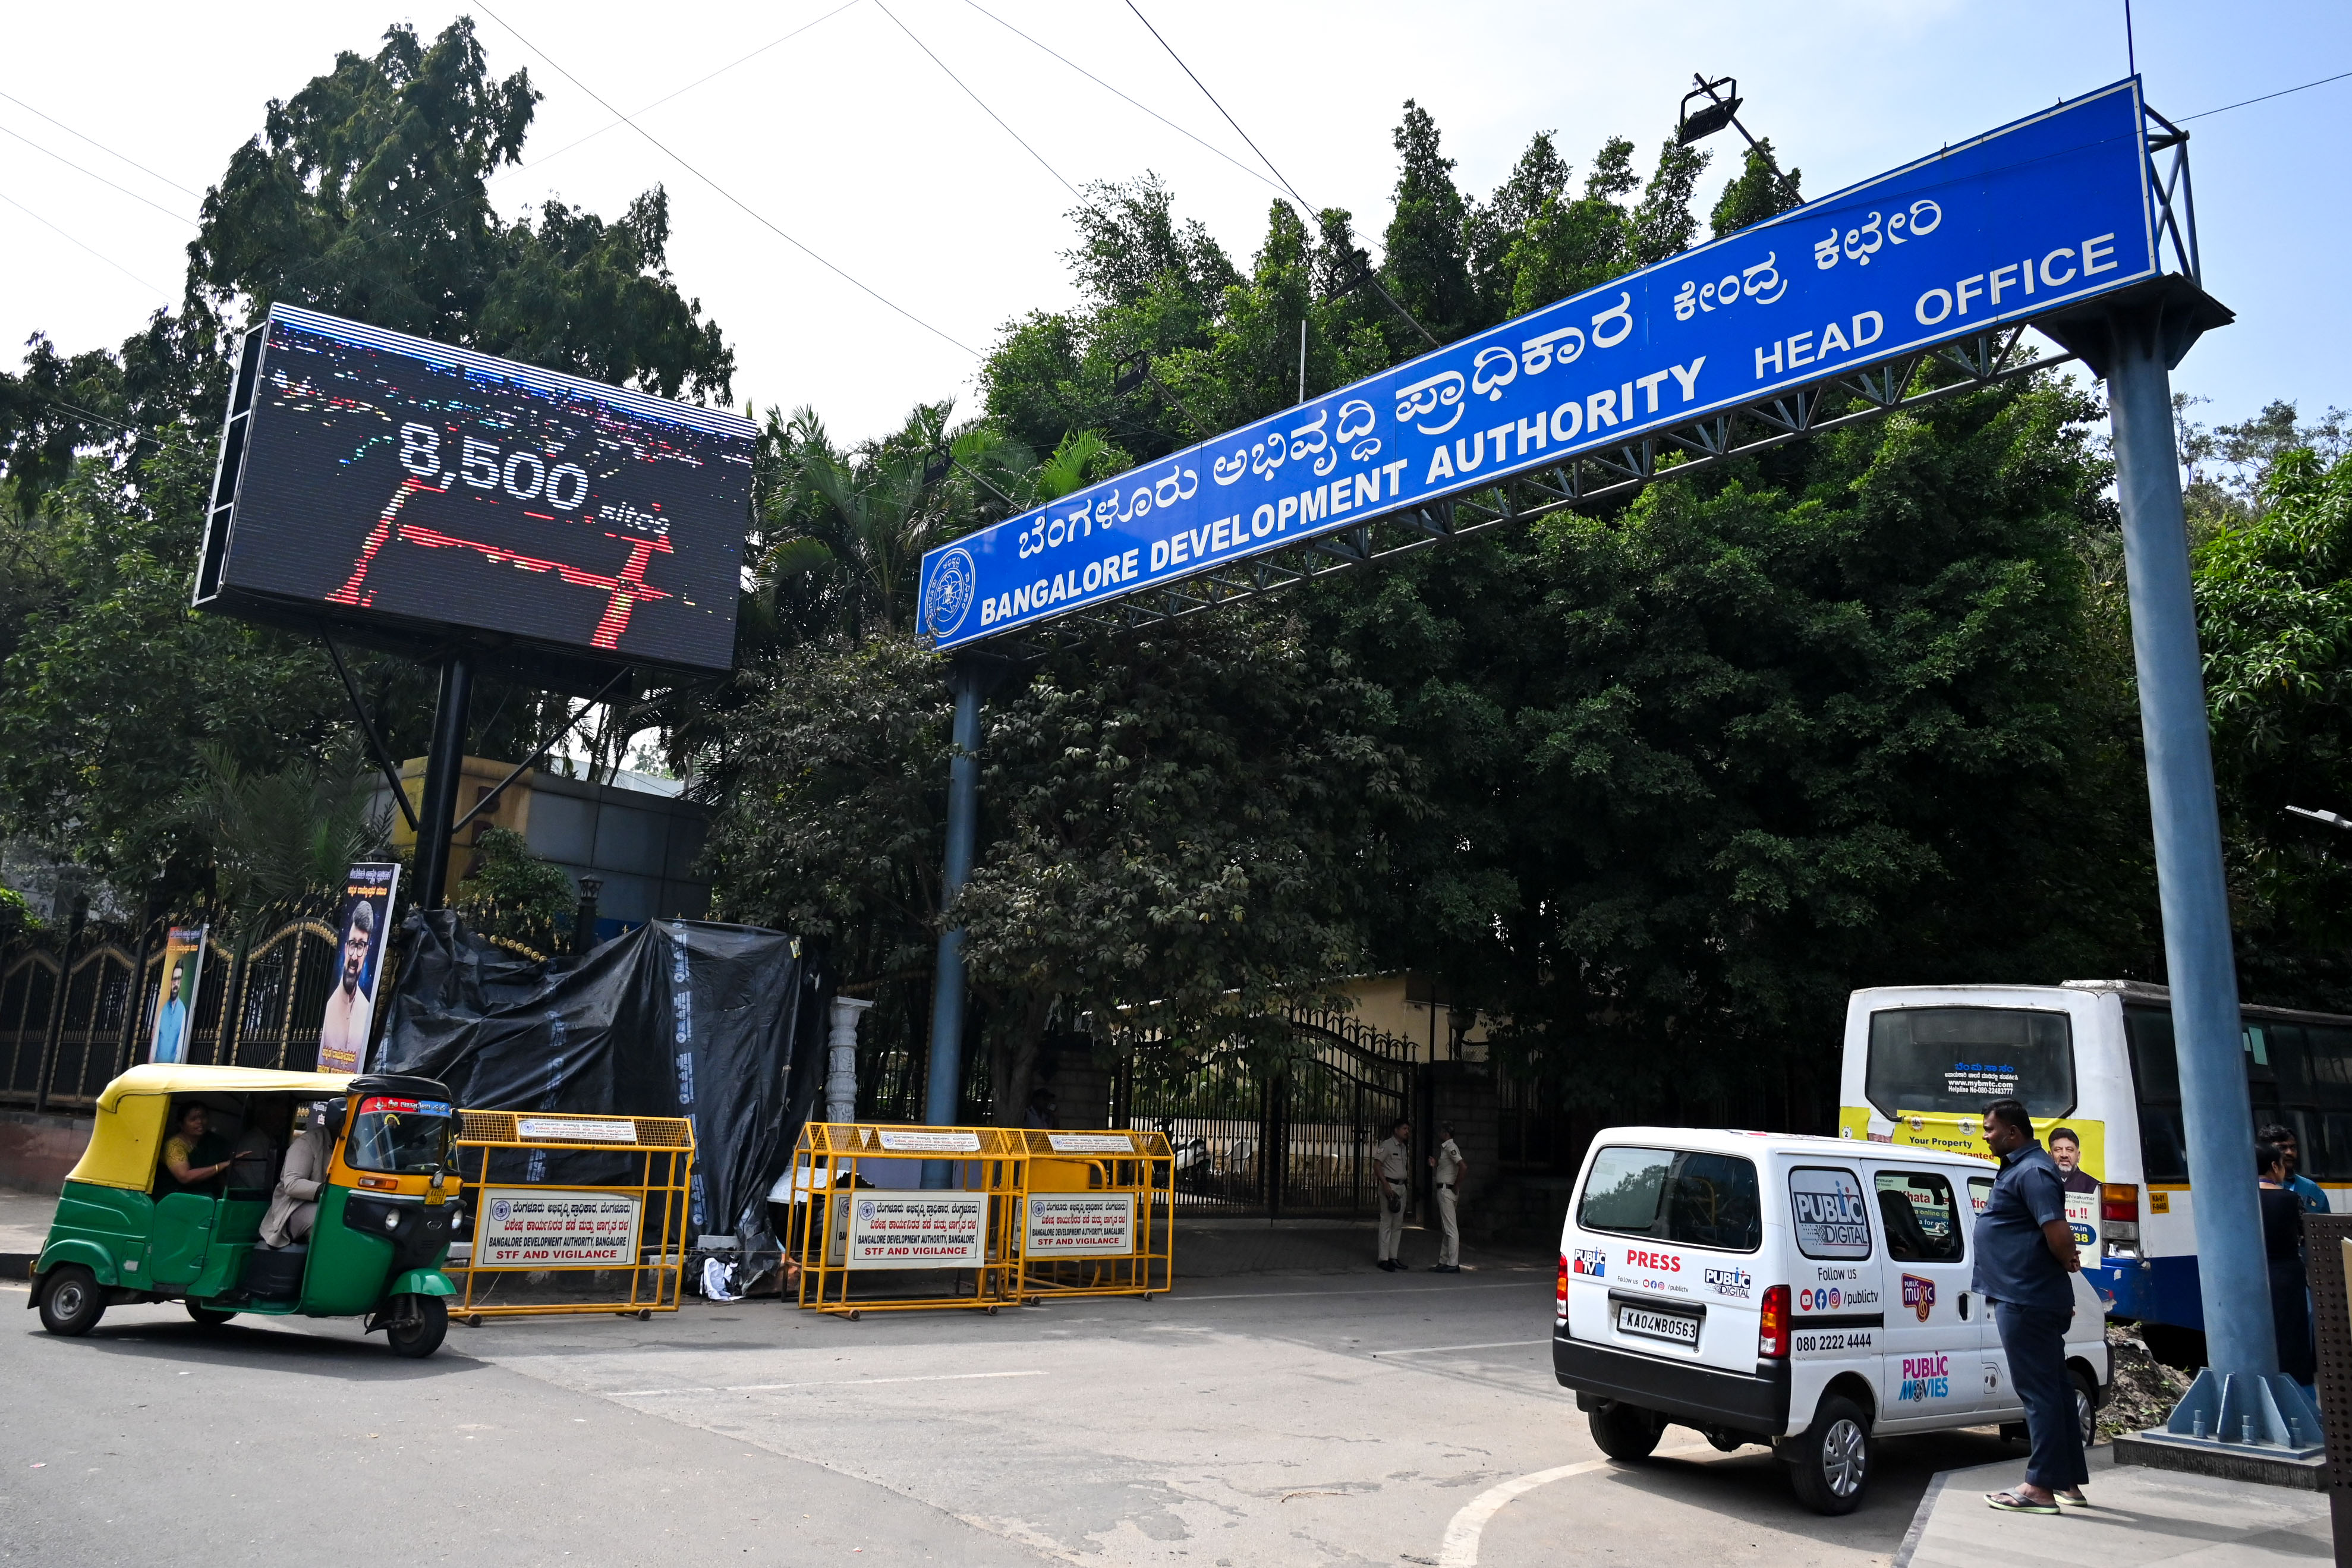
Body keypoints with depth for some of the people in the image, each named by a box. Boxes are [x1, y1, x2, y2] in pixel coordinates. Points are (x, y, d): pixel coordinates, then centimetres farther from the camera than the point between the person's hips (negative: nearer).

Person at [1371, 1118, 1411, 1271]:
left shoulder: (1404, 1147, 16)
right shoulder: (1387, 1145, -9)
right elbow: (1376, 1165, -15)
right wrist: (1386, 1185, -21)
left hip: (1401, 1187, 9)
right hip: (1389, 1186, -9)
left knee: (1398, 1224, 10)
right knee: (1387, 1223, -7)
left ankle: (1393, 1257, 16)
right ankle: (1384, 1259, -5)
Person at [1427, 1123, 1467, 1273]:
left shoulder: (1451, 1148, -14)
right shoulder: (1445, 1148, 16)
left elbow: (1464, 1167, -26)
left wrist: (1456, 1187, -19)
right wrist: (1435, 1165, 9)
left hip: (1447, 1191, -11)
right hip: (1444, 1190, 11)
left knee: (1451, 1229, -8)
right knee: (1447, 1229, 13)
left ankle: (1453, 1264, -7)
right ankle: (1443, 1262, 19)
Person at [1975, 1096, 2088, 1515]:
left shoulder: (2032, 1172, -17)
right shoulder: (2022, 1167, 16)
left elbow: (2058, 1234, -27)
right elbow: (2056, 1237, 30)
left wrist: (2067, 1261, -9)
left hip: (2026, 1301, -11)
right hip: (2029, 1297, 11)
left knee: (2038, 1392, -5)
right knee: (2054, 1389, 15)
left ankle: (2041, 1487, 0)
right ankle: (2068, 1483, 23)